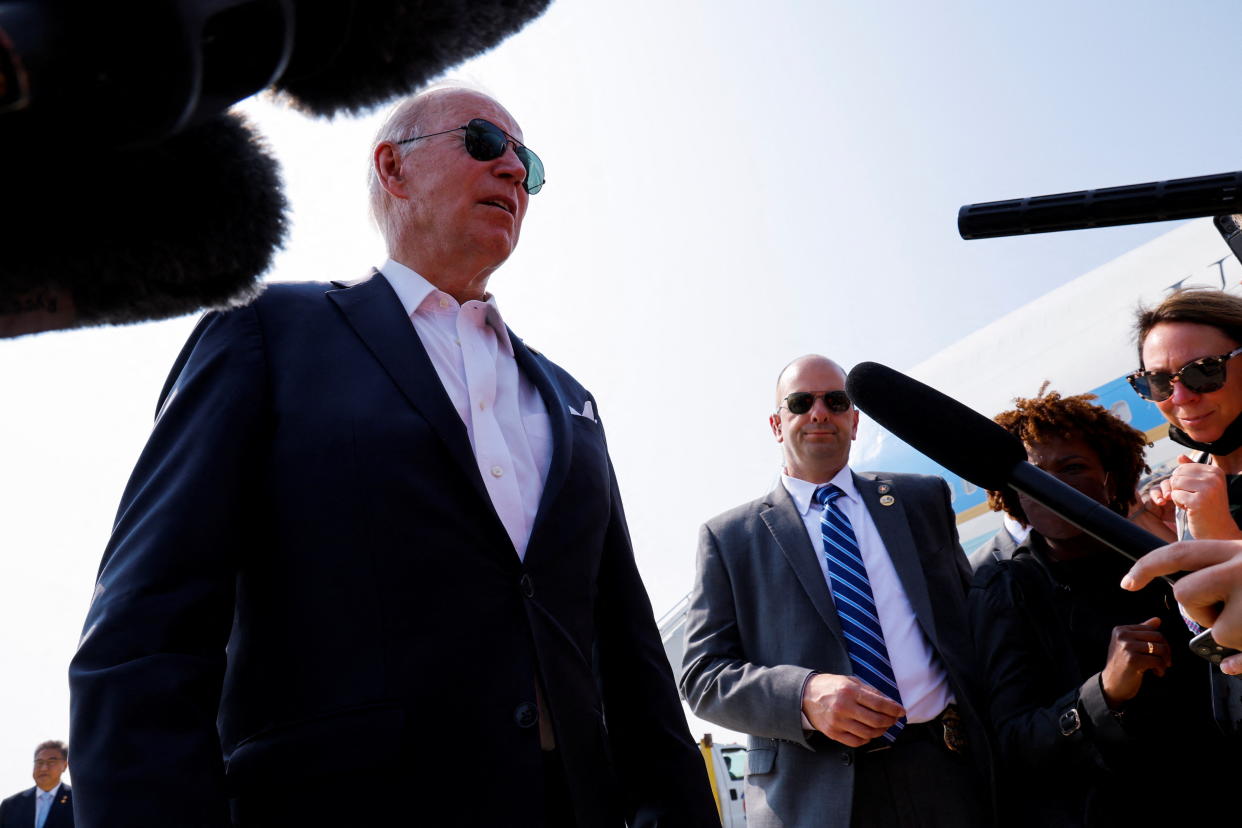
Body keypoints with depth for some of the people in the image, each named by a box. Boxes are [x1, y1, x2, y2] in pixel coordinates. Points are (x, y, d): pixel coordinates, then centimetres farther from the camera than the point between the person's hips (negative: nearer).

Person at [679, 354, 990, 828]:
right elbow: (702, 676, -2)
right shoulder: (729, 537, 3)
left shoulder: (923, 500, 11)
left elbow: (971, 609, 12)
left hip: (947, 776, 2)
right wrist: (805, 695, -19)